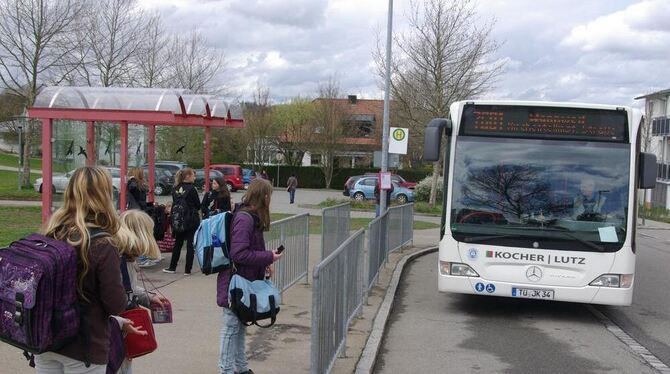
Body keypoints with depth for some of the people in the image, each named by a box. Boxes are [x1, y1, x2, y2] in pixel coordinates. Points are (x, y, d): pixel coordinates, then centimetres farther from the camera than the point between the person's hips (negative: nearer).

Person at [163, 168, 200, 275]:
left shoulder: (176, 189, 2)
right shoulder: (191, 189, -12)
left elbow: (174, 204, 7)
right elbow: (198, 205, -5)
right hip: (191, 220, -5)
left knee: (178, 243, 16)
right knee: (190, 244, 3)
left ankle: (172, 267, 20)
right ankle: (187, 270, 4)